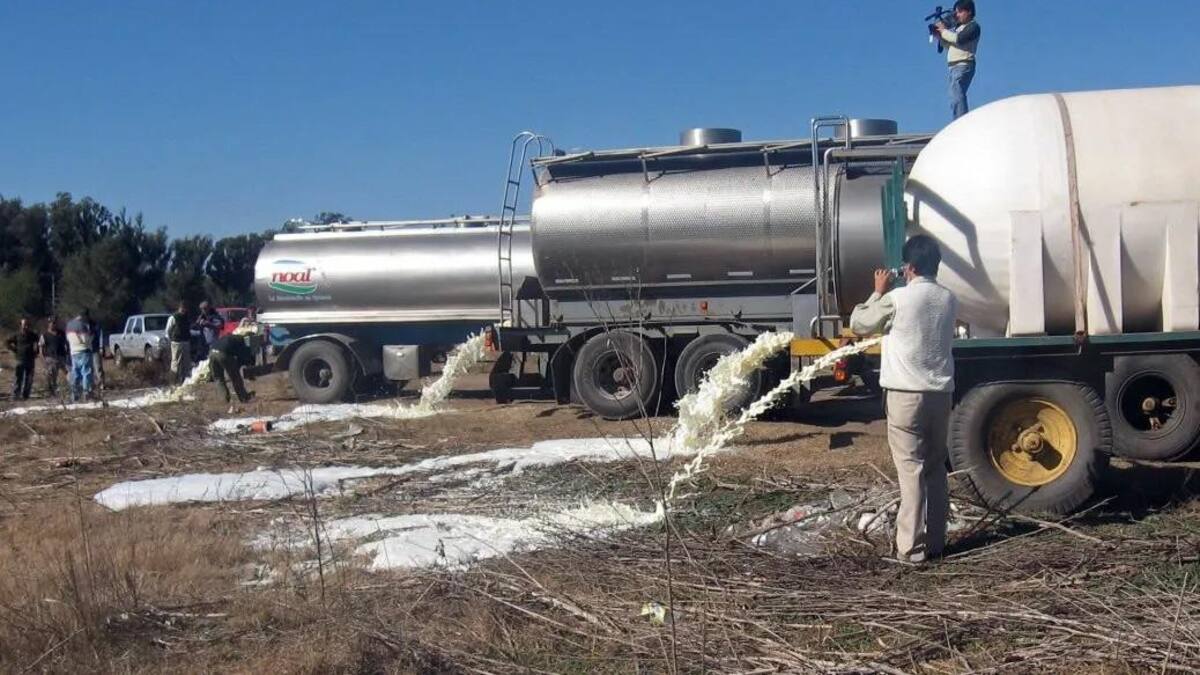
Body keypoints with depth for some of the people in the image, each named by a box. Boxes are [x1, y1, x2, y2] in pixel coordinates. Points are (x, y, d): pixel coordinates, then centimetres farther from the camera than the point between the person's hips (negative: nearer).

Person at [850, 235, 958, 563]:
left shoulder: (897, 299, -12)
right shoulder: (949, 300, 7)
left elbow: (858, 325, 1)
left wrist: (878, 293, 12)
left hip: (905, 394, -5)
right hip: (940, 393, 5)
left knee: (911, 470, -3)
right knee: (935, 467, 14)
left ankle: (912, 546, -2)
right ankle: (935, 541, 19)